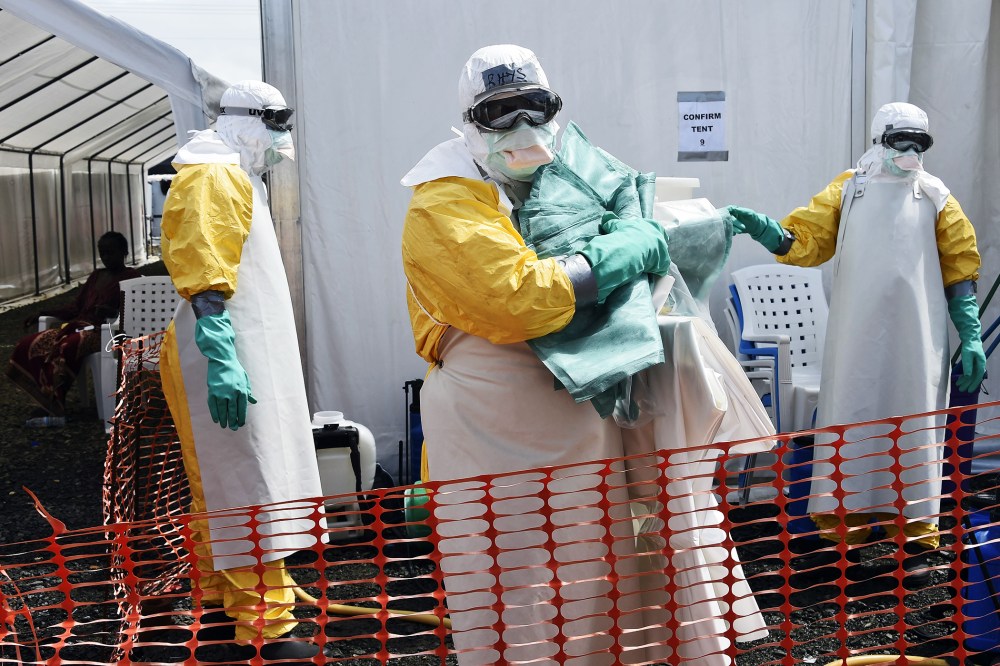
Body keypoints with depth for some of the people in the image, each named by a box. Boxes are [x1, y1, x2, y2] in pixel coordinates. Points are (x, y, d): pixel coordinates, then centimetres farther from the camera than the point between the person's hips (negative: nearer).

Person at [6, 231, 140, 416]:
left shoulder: (132, 277, 3)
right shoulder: (96, 276, 25)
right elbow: (75, 307, 23)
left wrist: (112, 312, -27)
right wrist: (42, 312, 13)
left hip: (106, 331, -7)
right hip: (80, 325, 7)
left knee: (66, 347, -36)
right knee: (30, 343, -16)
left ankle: (55, 405, -32)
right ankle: (45, 397, -23)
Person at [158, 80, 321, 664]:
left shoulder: (236, 180, 21)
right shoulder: (215, 178, -13)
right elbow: (203, 282, -23)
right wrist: (223, 363, -29)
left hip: (241, 358, 11)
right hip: (232, 366, -11)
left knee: (221, 489, 16)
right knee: (253, 491, -9)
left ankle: (219, 604, 28)